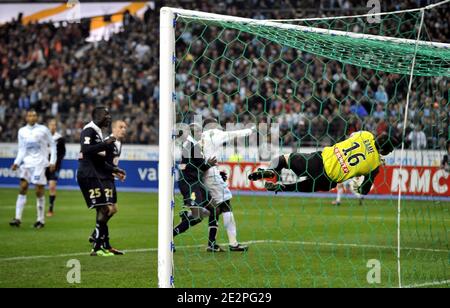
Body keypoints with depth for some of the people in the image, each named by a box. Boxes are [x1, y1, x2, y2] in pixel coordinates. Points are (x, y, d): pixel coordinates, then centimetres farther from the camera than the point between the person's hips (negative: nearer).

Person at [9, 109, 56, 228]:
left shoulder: (43, 130, -1)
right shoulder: (22, 131, 8)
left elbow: (52, 145, 5)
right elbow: (21, 149, 12)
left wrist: (52, 161, -3)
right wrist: (17, 162, -2)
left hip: (40, 163, -3)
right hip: (27, 163, 3)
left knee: (39, 191, -4)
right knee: (23, 187, -9)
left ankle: (41, 220, 6)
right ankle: (18, 218, -10)